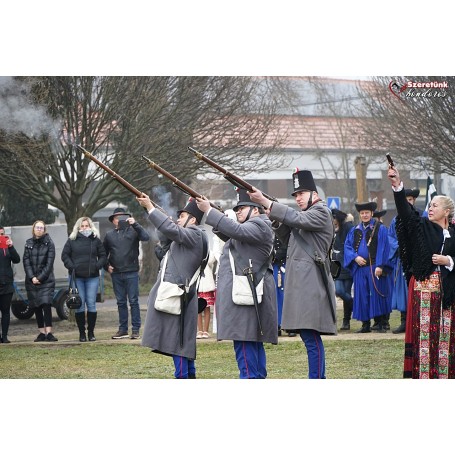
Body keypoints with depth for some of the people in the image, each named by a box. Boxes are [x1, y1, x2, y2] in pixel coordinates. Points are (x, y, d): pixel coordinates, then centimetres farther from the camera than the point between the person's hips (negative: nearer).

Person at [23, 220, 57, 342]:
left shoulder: (49, 243, 0)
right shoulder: (28, 243, 9)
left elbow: (49, 263, -5)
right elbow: (26, 261, 4)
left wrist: (41, 277, -12)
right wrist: (32, 277, -9)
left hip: (46, 280, -3)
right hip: (32, 280, 4)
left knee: (46, 305, -15)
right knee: (36, 307, 5)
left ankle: (49, 332, -19)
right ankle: (42, 332, 10)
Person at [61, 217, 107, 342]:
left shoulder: (96, 240, 7)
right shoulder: (72, 240, 5)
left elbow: (103, 255, 11)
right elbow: (65, 255, 6)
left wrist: (98, 266, -5)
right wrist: (71, 267, -7)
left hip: (92, 277, 1)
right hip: (77, 277, -1)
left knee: (91, 304, 0)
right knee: (79, 305, -2)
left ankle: (91, 332, 7)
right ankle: (82, 333, 5)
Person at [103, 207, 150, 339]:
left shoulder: (133, 231, 1)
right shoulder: (109, 235, 11)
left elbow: (146, 237, -17)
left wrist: (135, 224, -22)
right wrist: (107, 266, 5)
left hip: (131, 273, -4)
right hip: (116, 274, 4)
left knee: (133, 301, -3)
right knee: (121, 302, 9)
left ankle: (135, 329, 0)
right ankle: (123, 329, 14)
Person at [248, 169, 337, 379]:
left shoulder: (321, 212, -5)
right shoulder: (305, 215, 23)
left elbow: (297, 219, -20)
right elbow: (289, 239, 23)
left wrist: (266, 202, -20)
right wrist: (277, 220, 7)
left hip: (311, 283, -10)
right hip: (300, 282, 10)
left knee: (312, 338, -11)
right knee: (307, 336, 12)